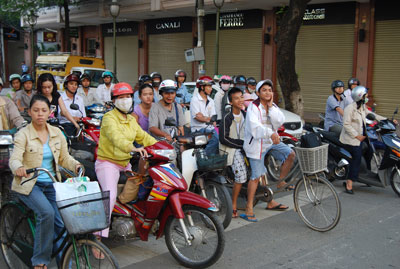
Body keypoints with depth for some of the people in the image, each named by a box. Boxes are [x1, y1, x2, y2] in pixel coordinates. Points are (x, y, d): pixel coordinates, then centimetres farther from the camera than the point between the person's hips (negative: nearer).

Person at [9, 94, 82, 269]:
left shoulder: (57, 133, 6)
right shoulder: (23, 134, -6)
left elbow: (64, 158, 9)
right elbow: (14, 159, -18)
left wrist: (76, 165, -13)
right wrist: (18, 167, -42)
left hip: (51, 184, 4)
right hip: (28, 184, -4)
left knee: (61, 221, -12)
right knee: (46, 213, -28)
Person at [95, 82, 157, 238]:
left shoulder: (131, 120, 16)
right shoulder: (109, 118, -13)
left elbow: (142, 136, 17)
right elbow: (116, 137, -32)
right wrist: (132, 148, -49)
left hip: (125, 164, 9)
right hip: (107, 163, -9)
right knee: (110, 196, -26)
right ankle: (100, 233, -27)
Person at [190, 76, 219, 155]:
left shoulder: (211, 101, 20)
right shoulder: (195, 100, -2)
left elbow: (213, 117, 14)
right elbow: (198, 116, -11)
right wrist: (209, 119, -1)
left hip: (210, 128, 7)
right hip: (199, 128, -7)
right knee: (215, 140, -29)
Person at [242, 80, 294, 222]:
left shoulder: (274, 107, 9)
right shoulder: (253, 107, -12)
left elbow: (279, 122, -8)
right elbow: (254, 127, -28)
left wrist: (271, 106, -13)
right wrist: (270, 133, -41)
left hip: (272, 141, 6)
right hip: (257, 142, -6)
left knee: (290, 154, -11)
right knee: (257, 176, -7)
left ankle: (280, 182, 9)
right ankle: (249, 208, 2)